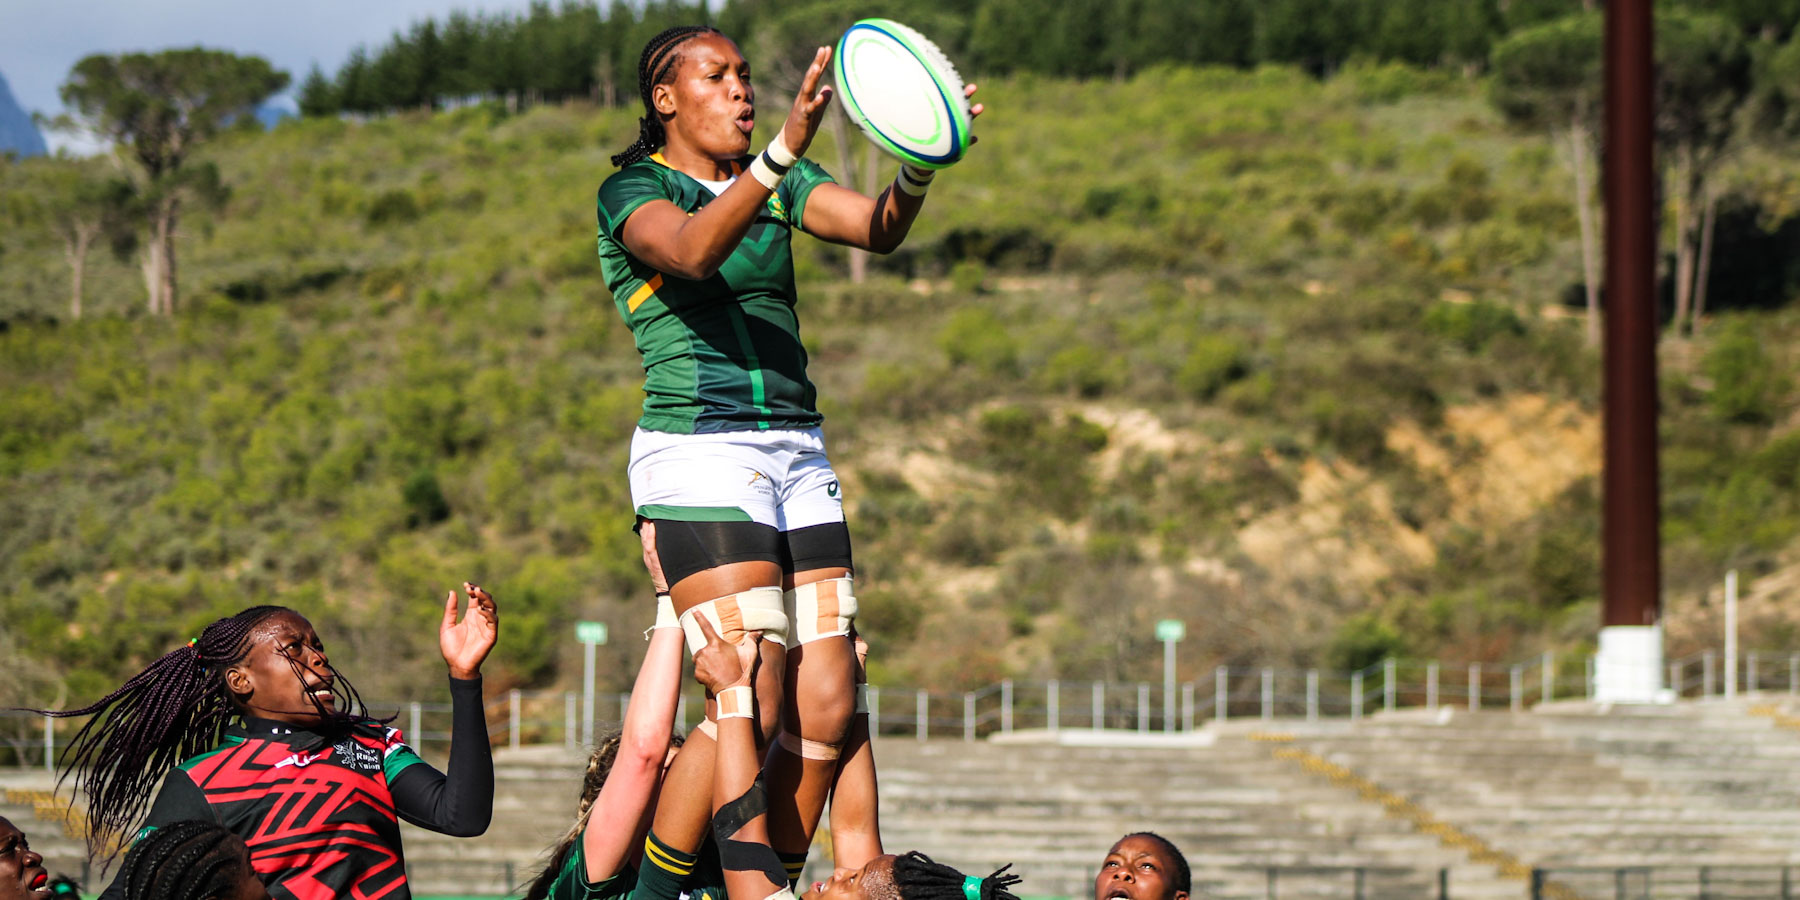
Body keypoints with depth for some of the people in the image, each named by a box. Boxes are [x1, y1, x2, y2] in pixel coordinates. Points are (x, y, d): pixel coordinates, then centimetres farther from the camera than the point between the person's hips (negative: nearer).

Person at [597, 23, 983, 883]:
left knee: (827, 707, -3)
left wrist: (919, 164, -23)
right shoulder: (631, 191, -2)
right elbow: (693, 248, -25)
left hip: (797, 455, 6)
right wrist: (786, 149, -38)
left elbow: (877, 226, -2)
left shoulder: (774, 183, 16)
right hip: (697, 454, -6)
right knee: (754, 704, -16)